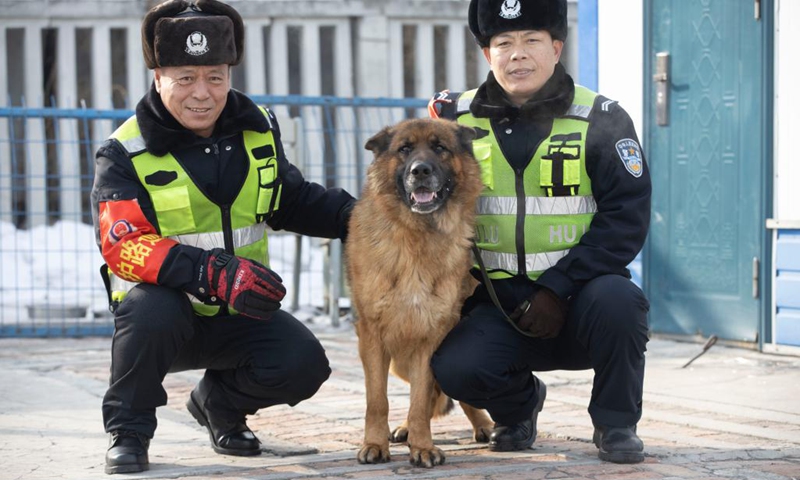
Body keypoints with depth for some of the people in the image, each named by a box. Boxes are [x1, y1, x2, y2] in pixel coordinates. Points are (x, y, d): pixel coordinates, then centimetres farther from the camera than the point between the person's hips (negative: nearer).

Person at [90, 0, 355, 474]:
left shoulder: (258, 129, 3)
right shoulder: (127, 154, -12)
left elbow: (295, 200, 19)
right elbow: (123, 247, -23)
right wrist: (213, 273, -37)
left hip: (237, 312, 4)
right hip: (169, 306, -4)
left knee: (303, 364, -19)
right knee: (150, 310, -38)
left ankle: (220, 402, 15)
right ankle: (128, 428, -10)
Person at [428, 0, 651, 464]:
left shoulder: (601, 120, -3)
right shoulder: (458, 119, 3)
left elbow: (627, 216, -10)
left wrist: (558, 289, -19)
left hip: (578, 297, -1)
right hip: (499, 307, 1)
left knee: (615, 299, -34)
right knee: (455, 366, -26)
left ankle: (616, 424, -6)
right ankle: (519, 405, 12)